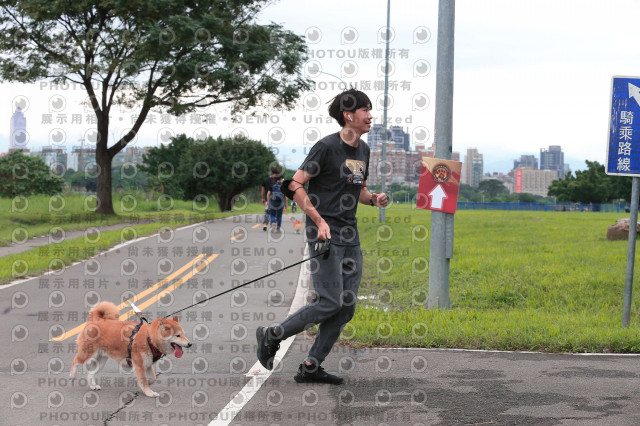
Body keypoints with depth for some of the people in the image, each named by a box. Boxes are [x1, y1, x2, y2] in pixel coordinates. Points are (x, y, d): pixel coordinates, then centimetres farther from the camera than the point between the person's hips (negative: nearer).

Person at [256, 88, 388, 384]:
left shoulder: (363, 150, 14)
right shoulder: (327, 146, -11)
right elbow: (295, 185, -13)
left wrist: (373, 199, 4)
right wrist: (319, 220, -19)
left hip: (350, 235, 8)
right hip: (324, 232, -8)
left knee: (347, 307, 2)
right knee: (330, 302, -12)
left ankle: (310, 367, 9)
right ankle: (272, 335, 6)